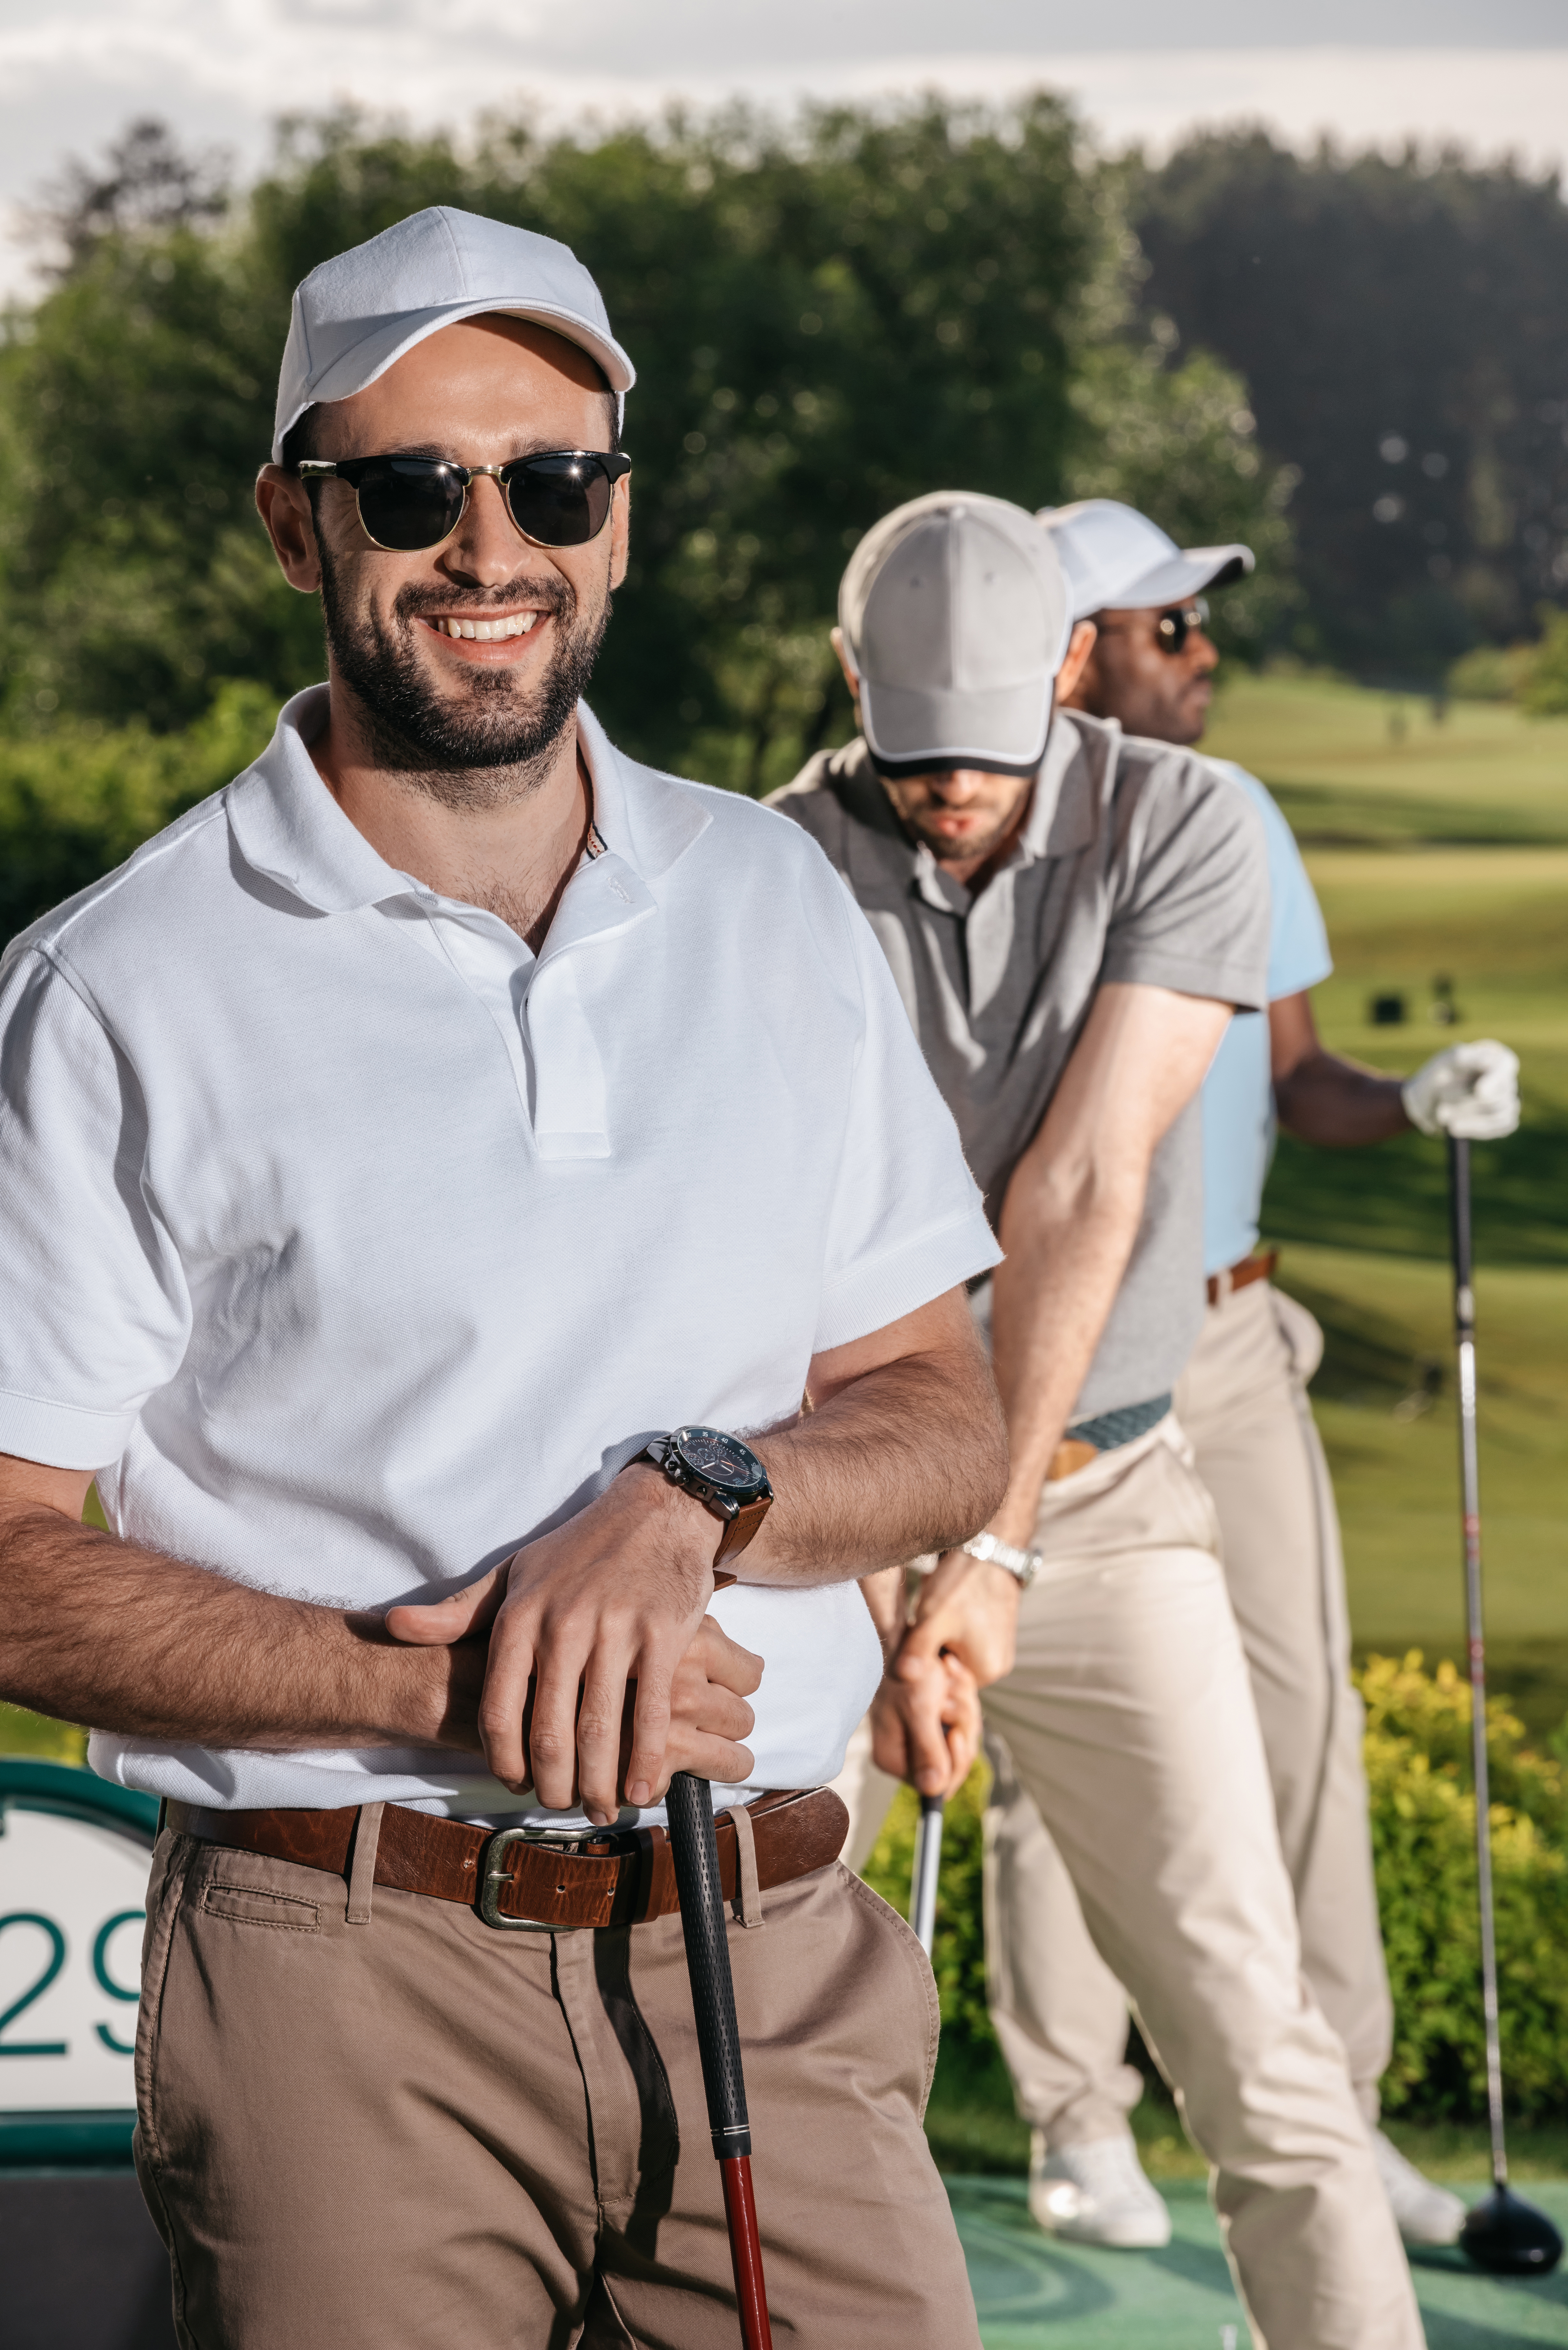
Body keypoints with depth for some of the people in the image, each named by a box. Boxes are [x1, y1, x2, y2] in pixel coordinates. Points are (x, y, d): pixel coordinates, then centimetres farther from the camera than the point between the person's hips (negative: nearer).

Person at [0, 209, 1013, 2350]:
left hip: (775, 1961, 3)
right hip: (347, 1982, -3)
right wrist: (431, 1690, -17)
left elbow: (949, 1424, 11)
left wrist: (691, 1501, -10)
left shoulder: (778, 908, 10)